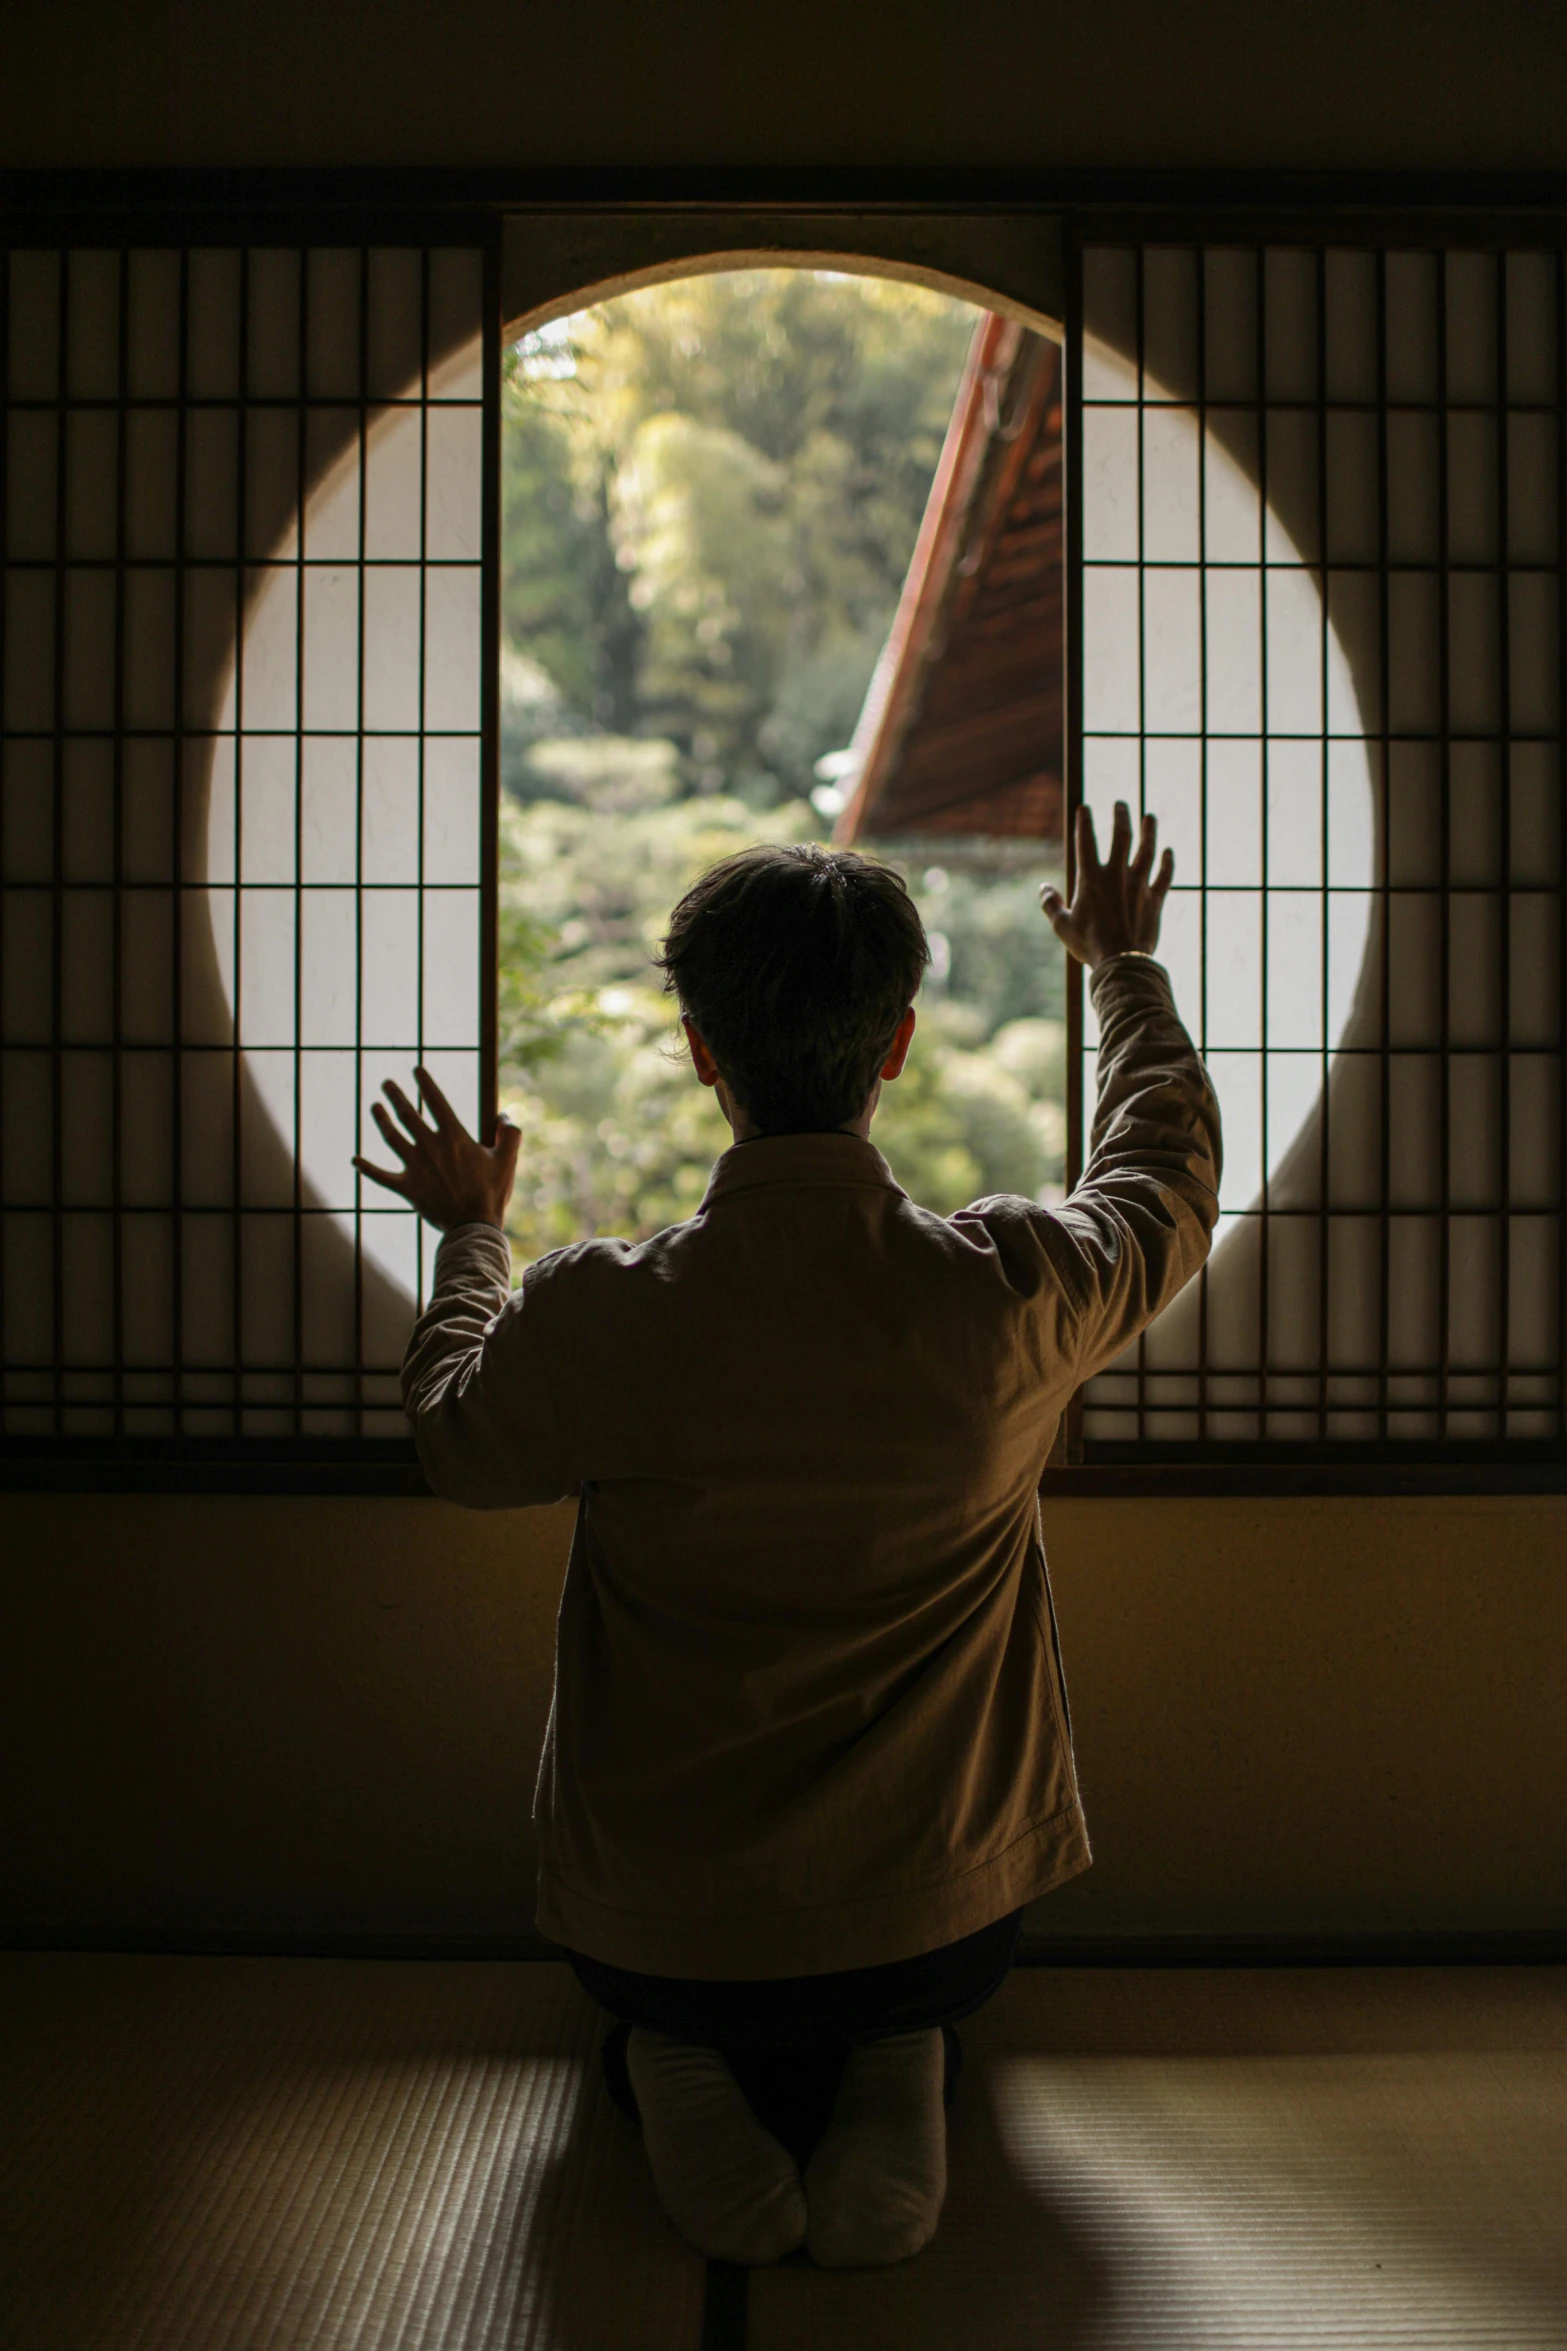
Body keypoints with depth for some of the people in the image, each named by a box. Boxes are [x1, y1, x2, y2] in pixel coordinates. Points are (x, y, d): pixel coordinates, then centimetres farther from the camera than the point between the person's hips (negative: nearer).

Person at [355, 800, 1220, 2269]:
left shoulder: (595, 1318, -22)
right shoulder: (1013, 1291, -19)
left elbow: (452, 1441, 3)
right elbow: (1170, 1171, 5)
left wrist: (470, 1234, 21)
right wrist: (1124, 965, 22)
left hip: (656, 1937, 0)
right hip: (939, 1925, 1)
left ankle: (690, 2079, 4)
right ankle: (888, 2087, 4)